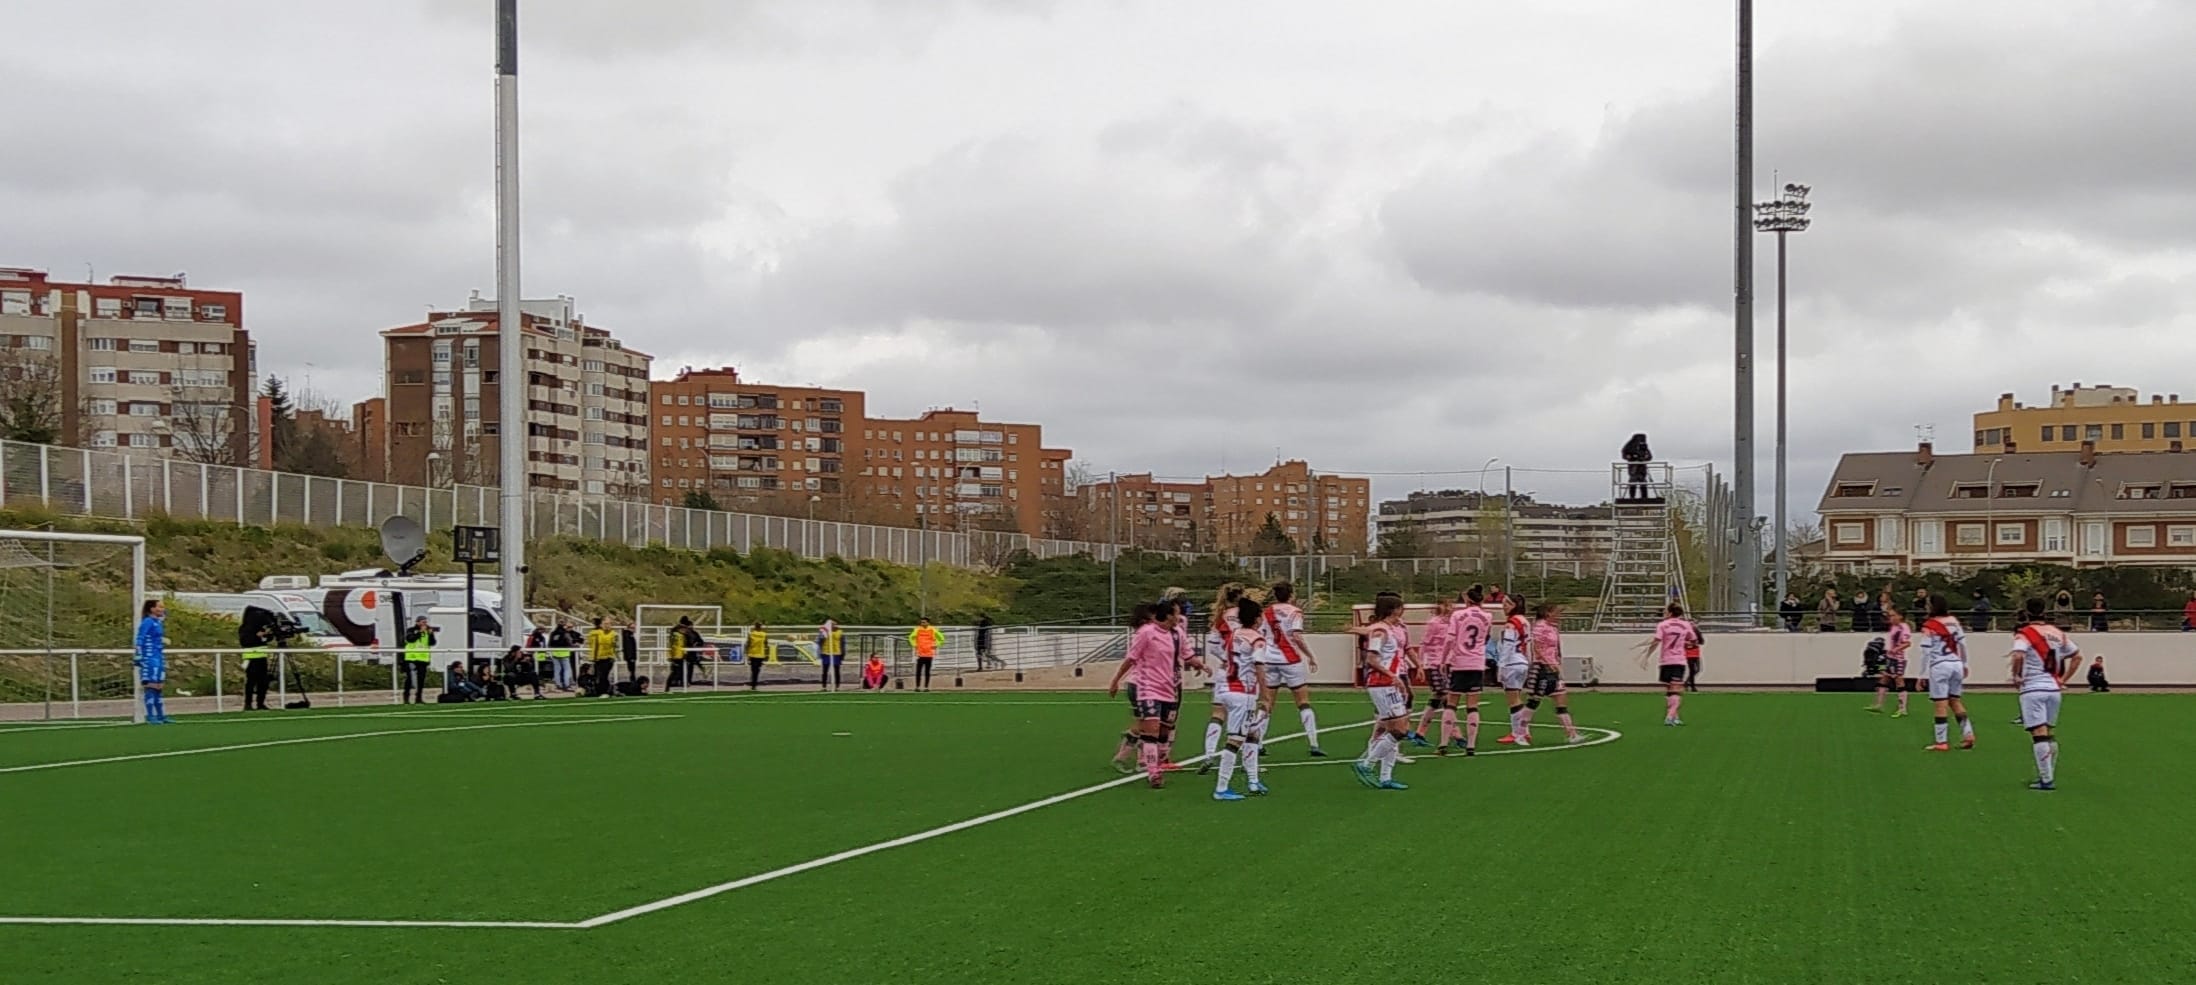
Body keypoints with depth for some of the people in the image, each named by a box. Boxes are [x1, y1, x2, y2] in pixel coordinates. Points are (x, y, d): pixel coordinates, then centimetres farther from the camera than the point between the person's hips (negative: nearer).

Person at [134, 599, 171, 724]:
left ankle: (161, 715, 17)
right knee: (151, 687, -7)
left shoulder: (159, 622, 15)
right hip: (150, 658, -9)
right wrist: (139, 657, -20)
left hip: (159, 658, 9)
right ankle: (150, 717, -6)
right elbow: (140, 641, -15)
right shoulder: (147, 622, -11)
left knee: (159, 687, 12)